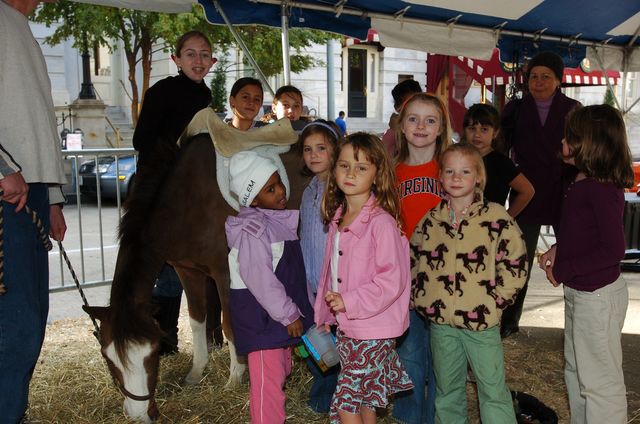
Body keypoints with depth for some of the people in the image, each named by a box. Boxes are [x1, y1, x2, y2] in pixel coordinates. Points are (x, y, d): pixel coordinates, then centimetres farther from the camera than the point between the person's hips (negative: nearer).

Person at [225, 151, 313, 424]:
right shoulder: (252, 229, -22)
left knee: (281, 370, 21)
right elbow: (258, 278, -26)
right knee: (267, 378, -3)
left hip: (280, 311, 10)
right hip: (260, 315, -10)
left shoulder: (279, 219, 8)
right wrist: (289, 314, -20)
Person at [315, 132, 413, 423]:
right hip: (345, 327, 7)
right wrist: (324, 315, 17)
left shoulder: (381, 222, -19)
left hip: (372, 330, -7)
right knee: (363, 400, 20)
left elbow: (393, 280, -21)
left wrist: (349, 301, -23)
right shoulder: (337, 219, 6)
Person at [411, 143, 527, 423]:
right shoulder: (431, 220, 4)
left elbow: (515, 264, -6)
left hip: (482, 320, -4)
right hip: (440, 321, 4)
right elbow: (414, 261, 14)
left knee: (493, 390, 5)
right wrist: (422, 299, 5)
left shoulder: (496, 217, -8)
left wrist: (494, 301, -11)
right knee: (447, 390, 18)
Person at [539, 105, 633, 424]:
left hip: (597, 295, -10)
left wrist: (562, 270, -19)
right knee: (576, 370, 24)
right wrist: (558, 250, 1)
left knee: (599, 379, 5)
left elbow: (613, 249, -25)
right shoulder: (582, 181, 5)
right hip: (579, 291, 10)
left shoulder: (602, 189, -23)